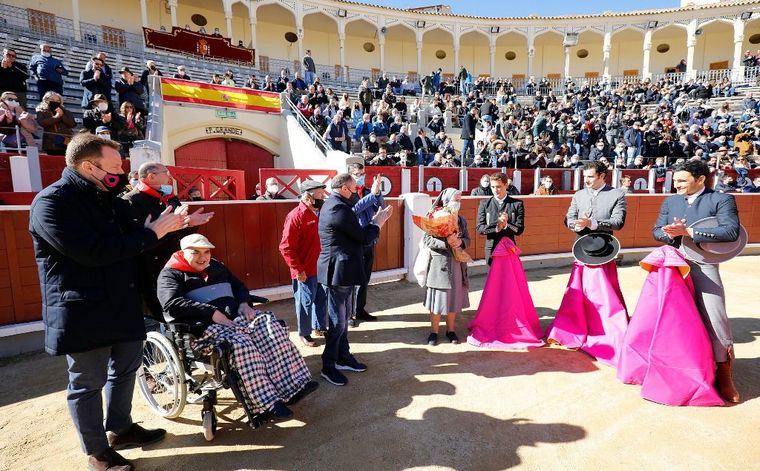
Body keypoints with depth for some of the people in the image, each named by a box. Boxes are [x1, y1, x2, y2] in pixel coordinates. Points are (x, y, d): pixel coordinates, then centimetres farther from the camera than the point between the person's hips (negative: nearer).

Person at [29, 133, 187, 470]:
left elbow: (128, 243, 17)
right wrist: (151, 234, -21)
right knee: (88, 383, 8)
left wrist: (170, 226, 3)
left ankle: (119, 429, 41)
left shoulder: (110, 201, 11)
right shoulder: (51, 203, -16)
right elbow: (94, 252, -27)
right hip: (83, 314, -8)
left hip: (124, 306, 8)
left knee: (126, 370, 20)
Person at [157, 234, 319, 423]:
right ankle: (265, 404, -33)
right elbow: (172, 304, -14)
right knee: (240, 342, -35)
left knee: (271, 327, -22)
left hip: (236, 315, 6)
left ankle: (292, 385, -24)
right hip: (204, 326, -6)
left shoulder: (216, 266, 23)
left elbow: (239, 286, 29)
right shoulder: (171, 274, 3)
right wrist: (213, 313, -21)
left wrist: (244, 304, 5)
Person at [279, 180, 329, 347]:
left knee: (321, 299, 19)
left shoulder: (319, 213, 7)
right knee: (306, 302, 7)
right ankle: (304, 333, 26)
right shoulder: (296, 216, -17)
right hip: (306, 271, -7)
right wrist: (298, 270, -17)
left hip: (322, 267, 7)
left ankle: (320, 326, 39)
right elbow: (286, 247, -19)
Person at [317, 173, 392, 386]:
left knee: (343, 316, 20)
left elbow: (356, 232, 14)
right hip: (339, 272, -11)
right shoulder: (339, 208, -21)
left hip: (341, 271, 11)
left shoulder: (331, 205, 12)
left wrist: (376, 219, 11)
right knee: (338, 321, 2)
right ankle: (328, 367, 17)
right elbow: (365, 238, -17)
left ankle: (343, 357, 34)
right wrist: (379, 221, -3)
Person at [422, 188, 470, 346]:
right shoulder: (435, 217, -8)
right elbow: (426, 240, -13)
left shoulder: (461, 220, 10)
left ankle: (451, 330, 27)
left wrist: (460, 242, -10)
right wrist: (446, 243, -23)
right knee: (437, 297, 2)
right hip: (439, 263, -5)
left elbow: (467, 239, 12)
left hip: (456, 264, 5)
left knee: (454, 297, 12)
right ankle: (434, 331, 17)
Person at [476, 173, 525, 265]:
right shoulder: (484, 204, 3)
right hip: (491, 249, 0)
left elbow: (519, 229, -3)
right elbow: (480, 228, -3)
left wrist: (506, 225, -22)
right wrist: (496, 227, -20)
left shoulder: (517, 204, 2)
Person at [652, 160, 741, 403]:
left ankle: (724, 374, 13)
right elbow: (656, 230, 8)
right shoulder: (670, 201, 10)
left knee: (714, 317, -5)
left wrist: (689, 232, -23)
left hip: (703, 266, -4)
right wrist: (670, 234, -14)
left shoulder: (722, 199, -4)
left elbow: (731, 231, -18)